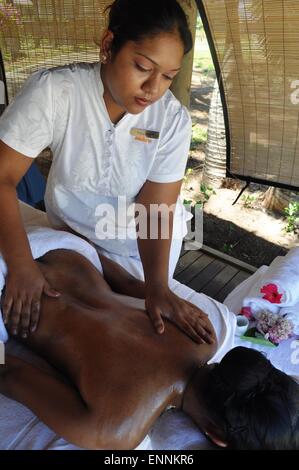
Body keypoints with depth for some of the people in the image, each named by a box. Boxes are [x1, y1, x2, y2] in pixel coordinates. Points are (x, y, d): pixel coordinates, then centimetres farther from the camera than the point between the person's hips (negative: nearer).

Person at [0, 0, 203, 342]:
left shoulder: (173, 119, -24)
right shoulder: (52, 91, -28)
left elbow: (156, 211, -24)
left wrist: (157, 286, -36)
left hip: (145, 239, 1)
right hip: (72, 228, 0)